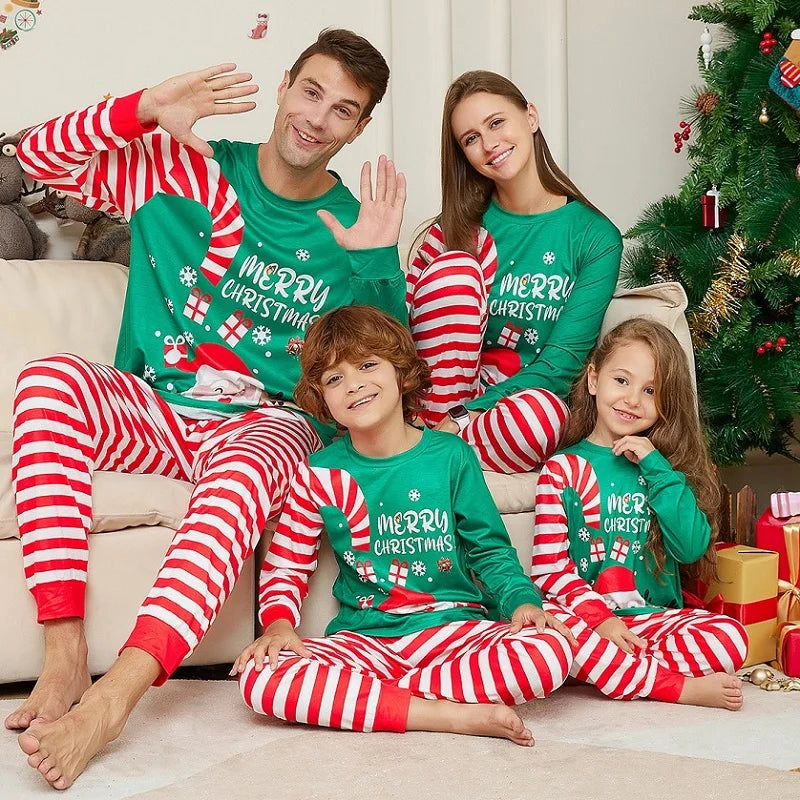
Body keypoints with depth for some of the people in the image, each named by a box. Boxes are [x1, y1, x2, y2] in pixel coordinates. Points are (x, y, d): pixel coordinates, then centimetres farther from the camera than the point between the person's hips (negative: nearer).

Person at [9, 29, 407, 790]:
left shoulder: (351, 230, 4)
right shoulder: (188, 170, 4)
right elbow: (40, 155, 1)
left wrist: (378, 264, -16)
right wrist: (146, 110, -14)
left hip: (267, 425, -1)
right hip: (155, 409, 2)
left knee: (244, 472, -39)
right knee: (51, 377, -30)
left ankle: (113, 697, -45)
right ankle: (63, 656, -33)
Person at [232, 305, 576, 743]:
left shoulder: (451, 456, 3)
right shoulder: (319, 474, 5)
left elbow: (490, 549, 9)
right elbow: (285, 566, 12)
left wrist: (522, 600, -10)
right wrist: (278, 624, -8)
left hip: (452, 626, 0)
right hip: (362, 638, 0)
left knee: (550, 653, -30)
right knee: (259, 676, -29)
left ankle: (350, 696, -22)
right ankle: (453, 714, -26)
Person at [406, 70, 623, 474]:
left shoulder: (596, 238, -2)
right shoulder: (460, 226, 5)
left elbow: (561, 363, -8)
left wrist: (464, 416, -17)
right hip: (444, 392, 2)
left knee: (543, 412, -39)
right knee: (455, 265, -20)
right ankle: (433, 425, -17)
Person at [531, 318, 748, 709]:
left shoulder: (662, 465, 13)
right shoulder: (563, 468, 5)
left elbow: (692, 548, -2)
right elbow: (548, 568, -3)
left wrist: (655, 468, -6)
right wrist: (599, 617, -18)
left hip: (655, 617, 1)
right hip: (584, 618, -1)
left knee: (730, 636, -26)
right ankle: (681, 687, -25)